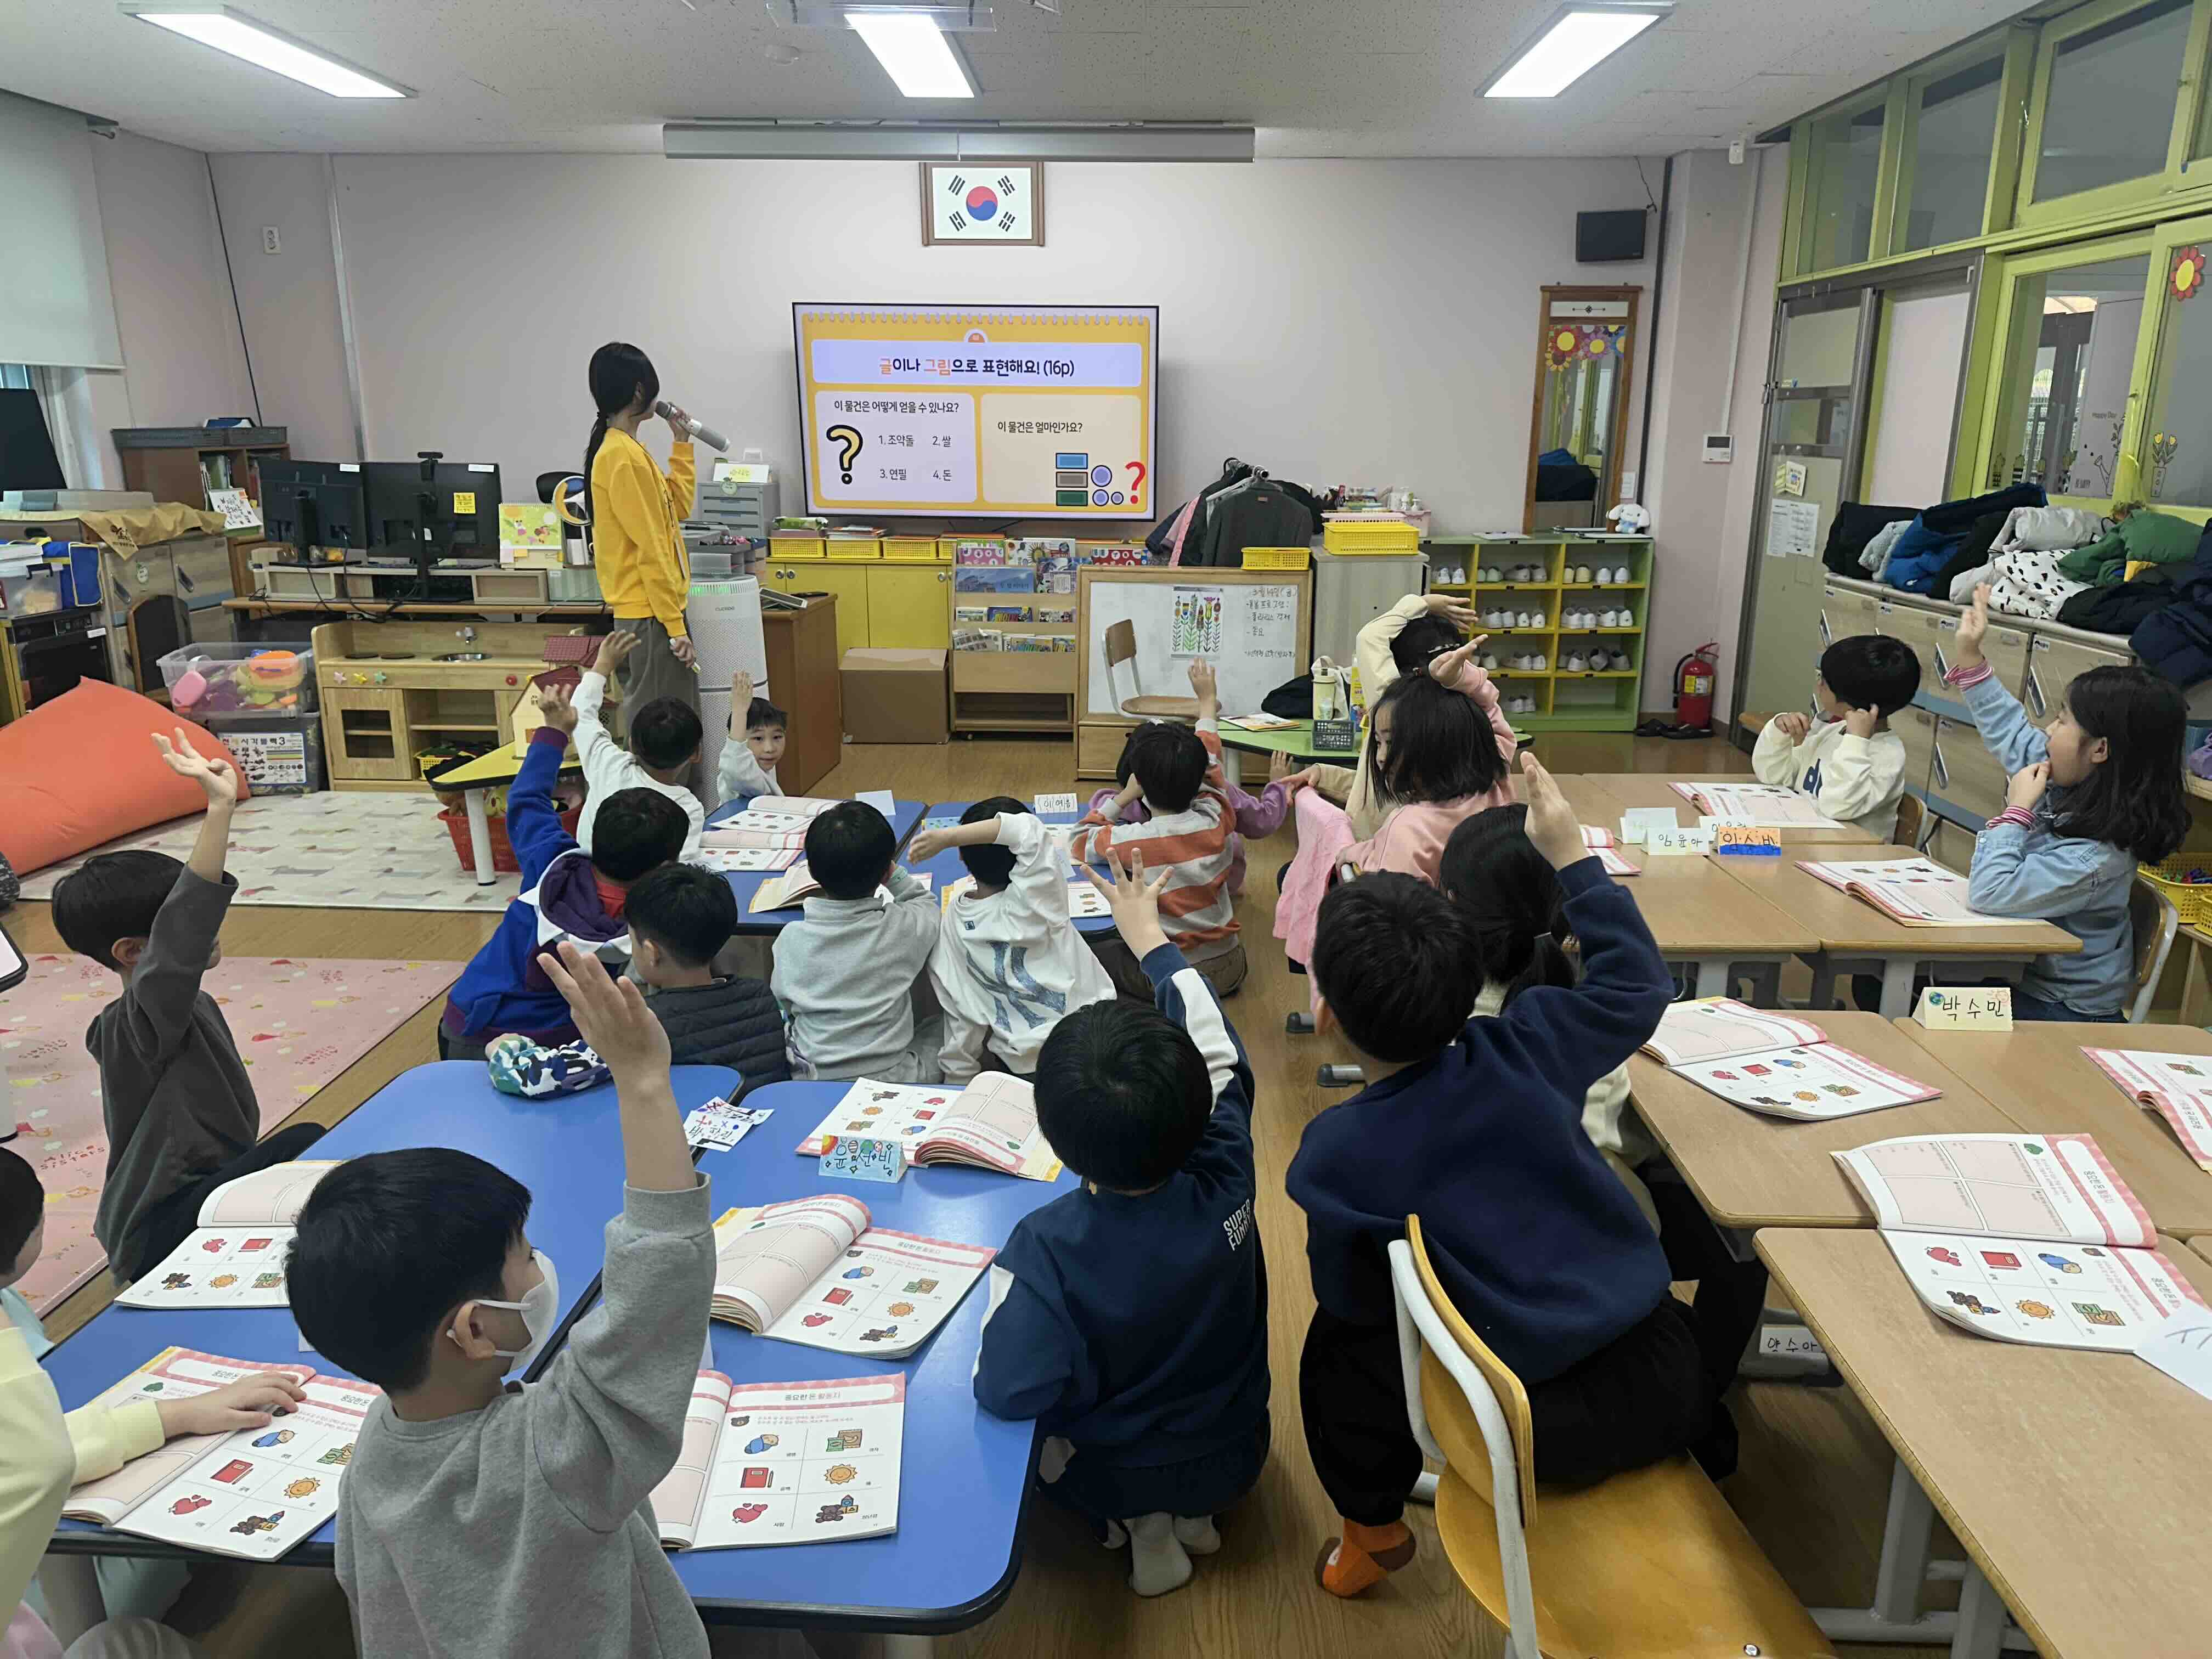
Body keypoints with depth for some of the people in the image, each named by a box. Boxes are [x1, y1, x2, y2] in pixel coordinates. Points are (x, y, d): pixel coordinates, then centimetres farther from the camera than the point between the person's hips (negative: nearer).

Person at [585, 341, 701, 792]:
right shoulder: (623, 456, -17)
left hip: (655, 613, 11)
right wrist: (675, 626, -20)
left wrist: (682, 445, 19)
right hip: (652, 618, -11)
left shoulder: (625, 449, 14)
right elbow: (650, 550, -20)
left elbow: (677, 508, 22)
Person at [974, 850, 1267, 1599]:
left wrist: (1004, 1276, -17)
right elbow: (1219, 1053, -12)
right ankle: (1194, 1511, 20)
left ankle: (1141, 1524, 12)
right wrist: (1148, 934, 0)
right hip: (1234, 1456, 3)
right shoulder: (1224, 1184, -26)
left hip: (1112, 1474, -2)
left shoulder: (1051, 1247, -36)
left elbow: (1007, 1389, -34)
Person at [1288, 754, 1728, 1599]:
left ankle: (1371, 1531, 33)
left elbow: (1353, 1299, -3)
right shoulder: (1526, 1049, -11)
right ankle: (1697, 1450, 52)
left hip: (1539, 1422, -3)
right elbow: (1636, 985, 7)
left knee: (1337, 1342, 18)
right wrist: (1571, 854, 8)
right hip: (1659, 1377, 3)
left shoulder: (1335, 1155, -17)